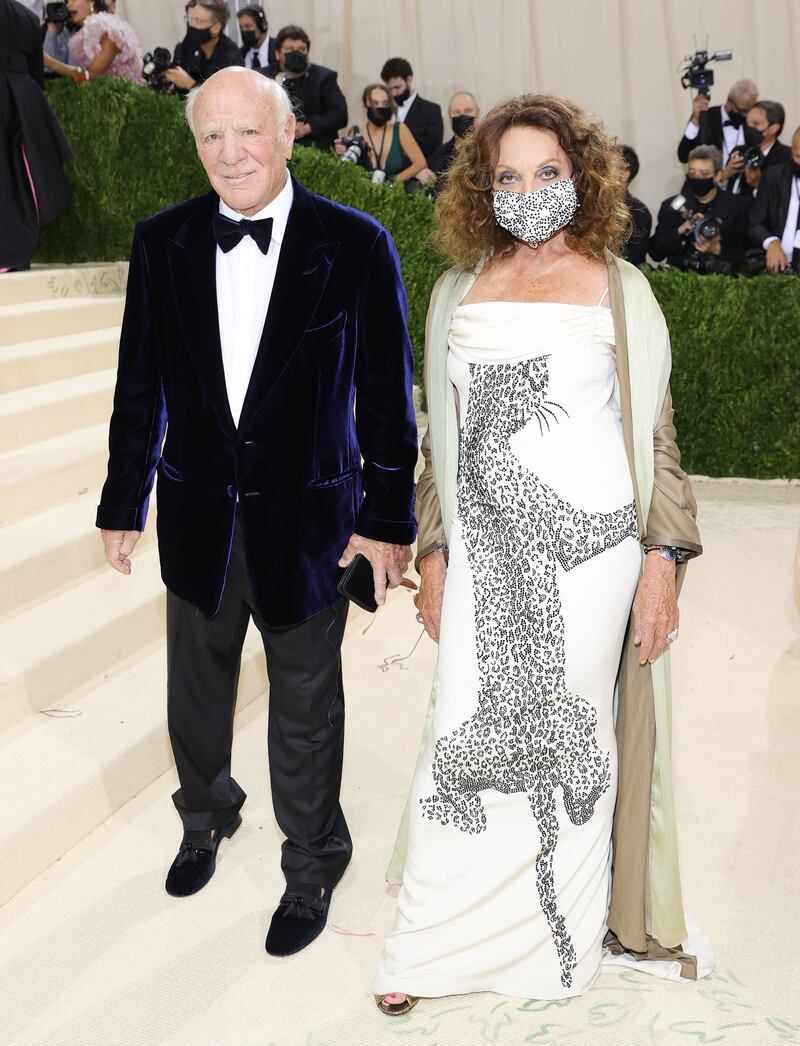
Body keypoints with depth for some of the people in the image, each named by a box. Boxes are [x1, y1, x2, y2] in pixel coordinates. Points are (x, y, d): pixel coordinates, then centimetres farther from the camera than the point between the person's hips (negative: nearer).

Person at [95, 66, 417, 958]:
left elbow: (387, 393, -6)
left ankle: (311, 868, 37)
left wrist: (388, 516, -5)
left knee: (306, 708, 14)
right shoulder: (162, 242, -3)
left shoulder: (354, 246, -11)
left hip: (307, 521, -3)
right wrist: (123, 504, 7)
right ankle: (206, 819, 51)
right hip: (198, 516, 3)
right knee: (195, 691, 22)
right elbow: (140, 385, 4)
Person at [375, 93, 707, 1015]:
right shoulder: (459, 291, 10)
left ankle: (559, 945, 27)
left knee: (569, 739, 7)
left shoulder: (617, 288, 3)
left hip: (589, 550, -2)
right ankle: (432, 947, 18)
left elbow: (654, 432, 1)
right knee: (467, 739, 3)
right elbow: (441, 436, 13)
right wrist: (434, 557, 8)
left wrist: (662, 563, -6)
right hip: (487, 554, 2)